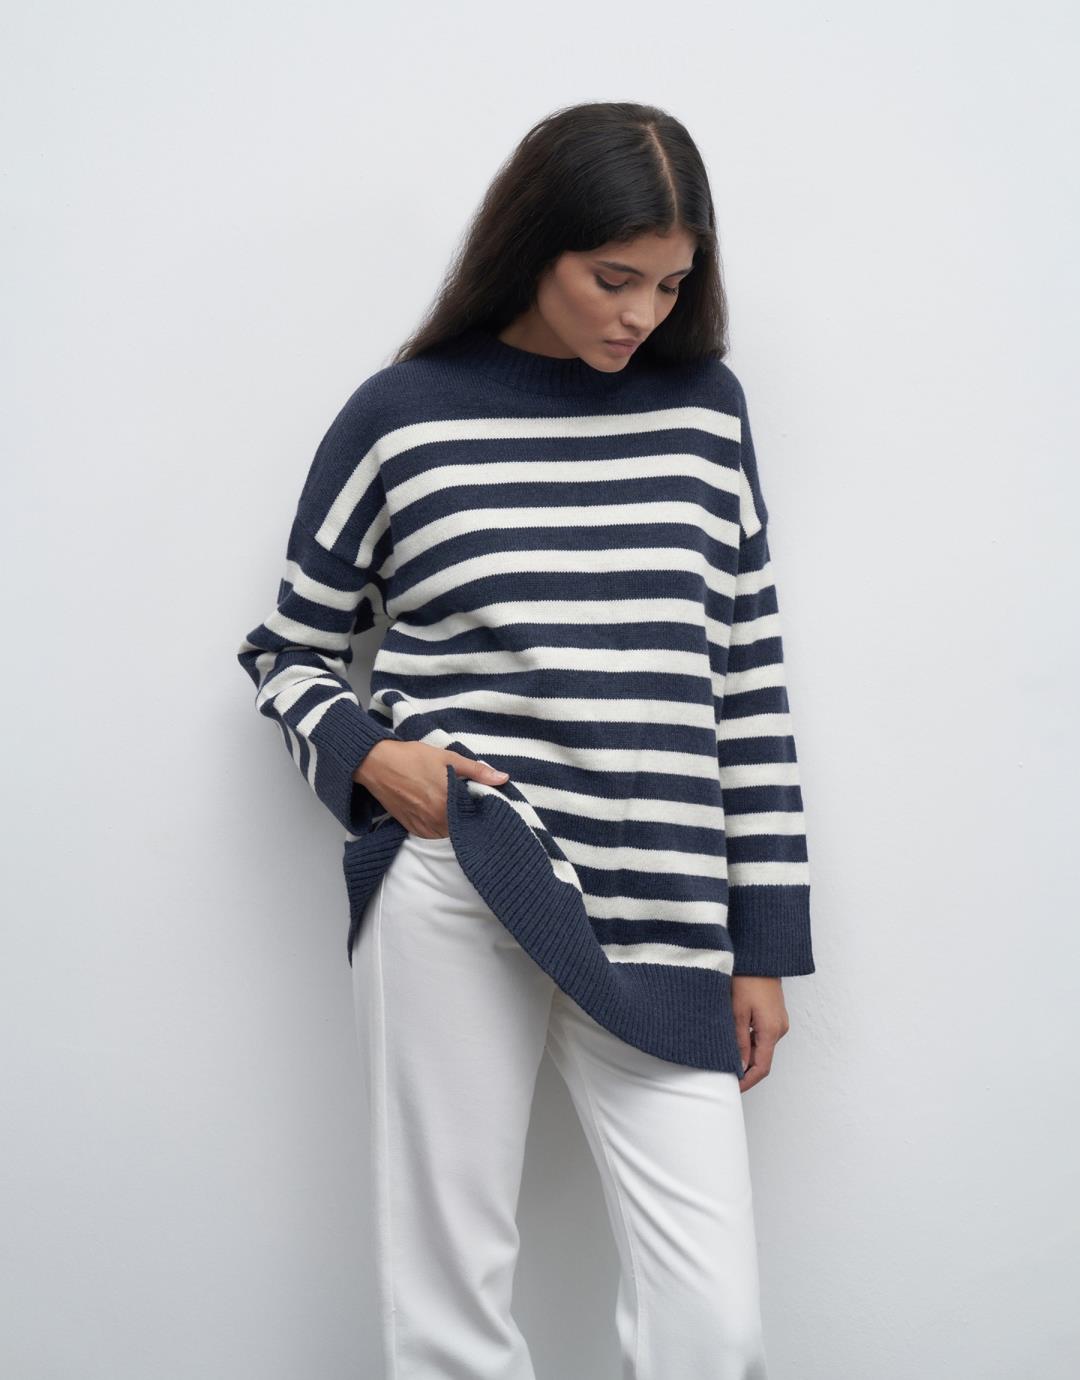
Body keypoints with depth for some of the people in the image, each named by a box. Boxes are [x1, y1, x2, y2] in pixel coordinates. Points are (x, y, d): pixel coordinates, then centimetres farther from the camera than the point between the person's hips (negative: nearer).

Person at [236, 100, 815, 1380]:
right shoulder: (404, 412, 2)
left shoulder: (703, 408, 8)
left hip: (660, 913, 2)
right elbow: (289, 648, 12)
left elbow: (749, 681, 10)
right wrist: (363, 753, -9)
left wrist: (765, 939, 8)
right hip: (450, 890, -1)